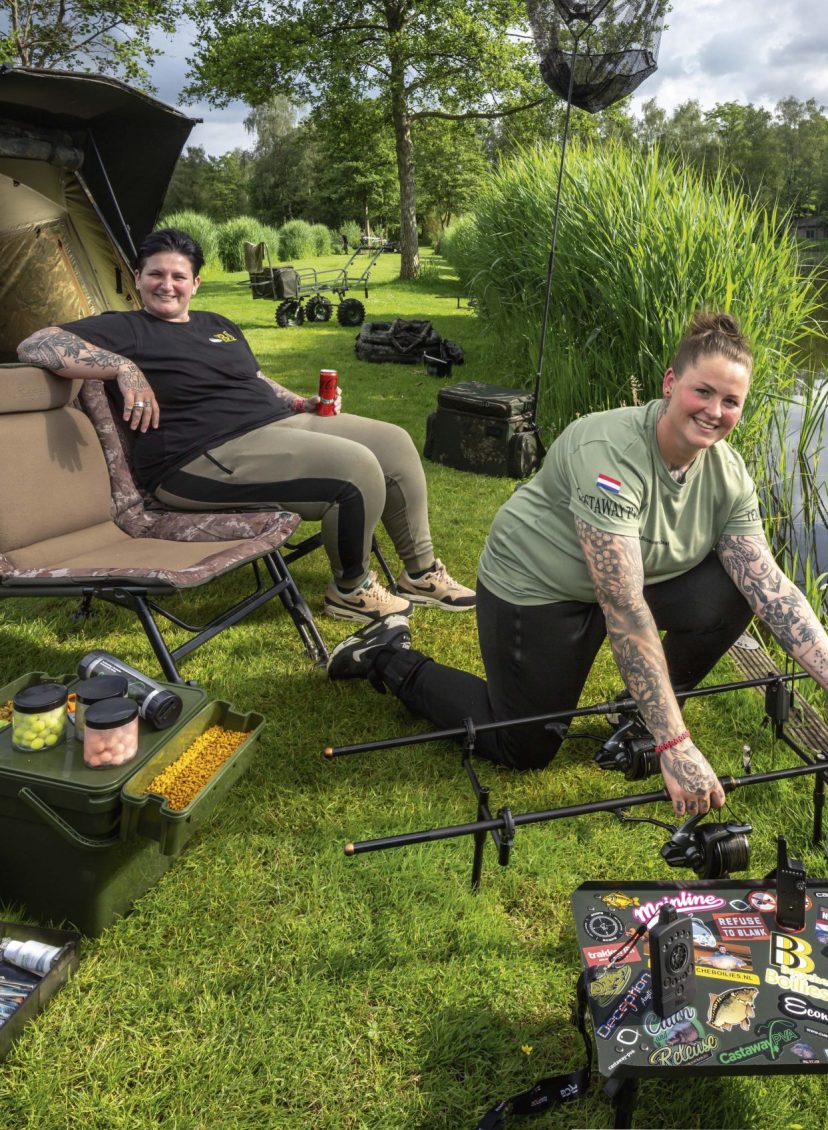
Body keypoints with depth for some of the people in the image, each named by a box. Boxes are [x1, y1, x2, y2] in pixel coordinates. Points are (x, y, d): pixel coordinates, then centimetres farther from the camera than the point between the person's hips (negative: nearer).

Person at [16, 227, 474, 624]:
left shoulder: (218, 325, 22)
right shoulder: (124, 329, -2)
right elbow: (35, 345, -13)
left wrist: (303, 403, 15)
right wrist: (125, 368, -26)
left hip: (278, 423, 9)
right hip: (206, 458, -9)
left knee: (394, 441, 3)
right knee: (356, 468, -25)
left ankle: (422, 573, 15)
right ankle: (351, 591, -1)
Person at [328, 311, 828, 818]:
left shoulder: (728, 472, -11)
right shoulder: (610, 452, -34)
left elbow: (771, 585, -12)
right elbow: (624, 608, -39)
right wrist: (675, 746, -39)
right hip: (534, 584, -7)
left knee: (730, 593, -15)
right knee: (525, 751, 2)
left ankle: (644, 716, 6)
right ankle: (392, 660, 18)